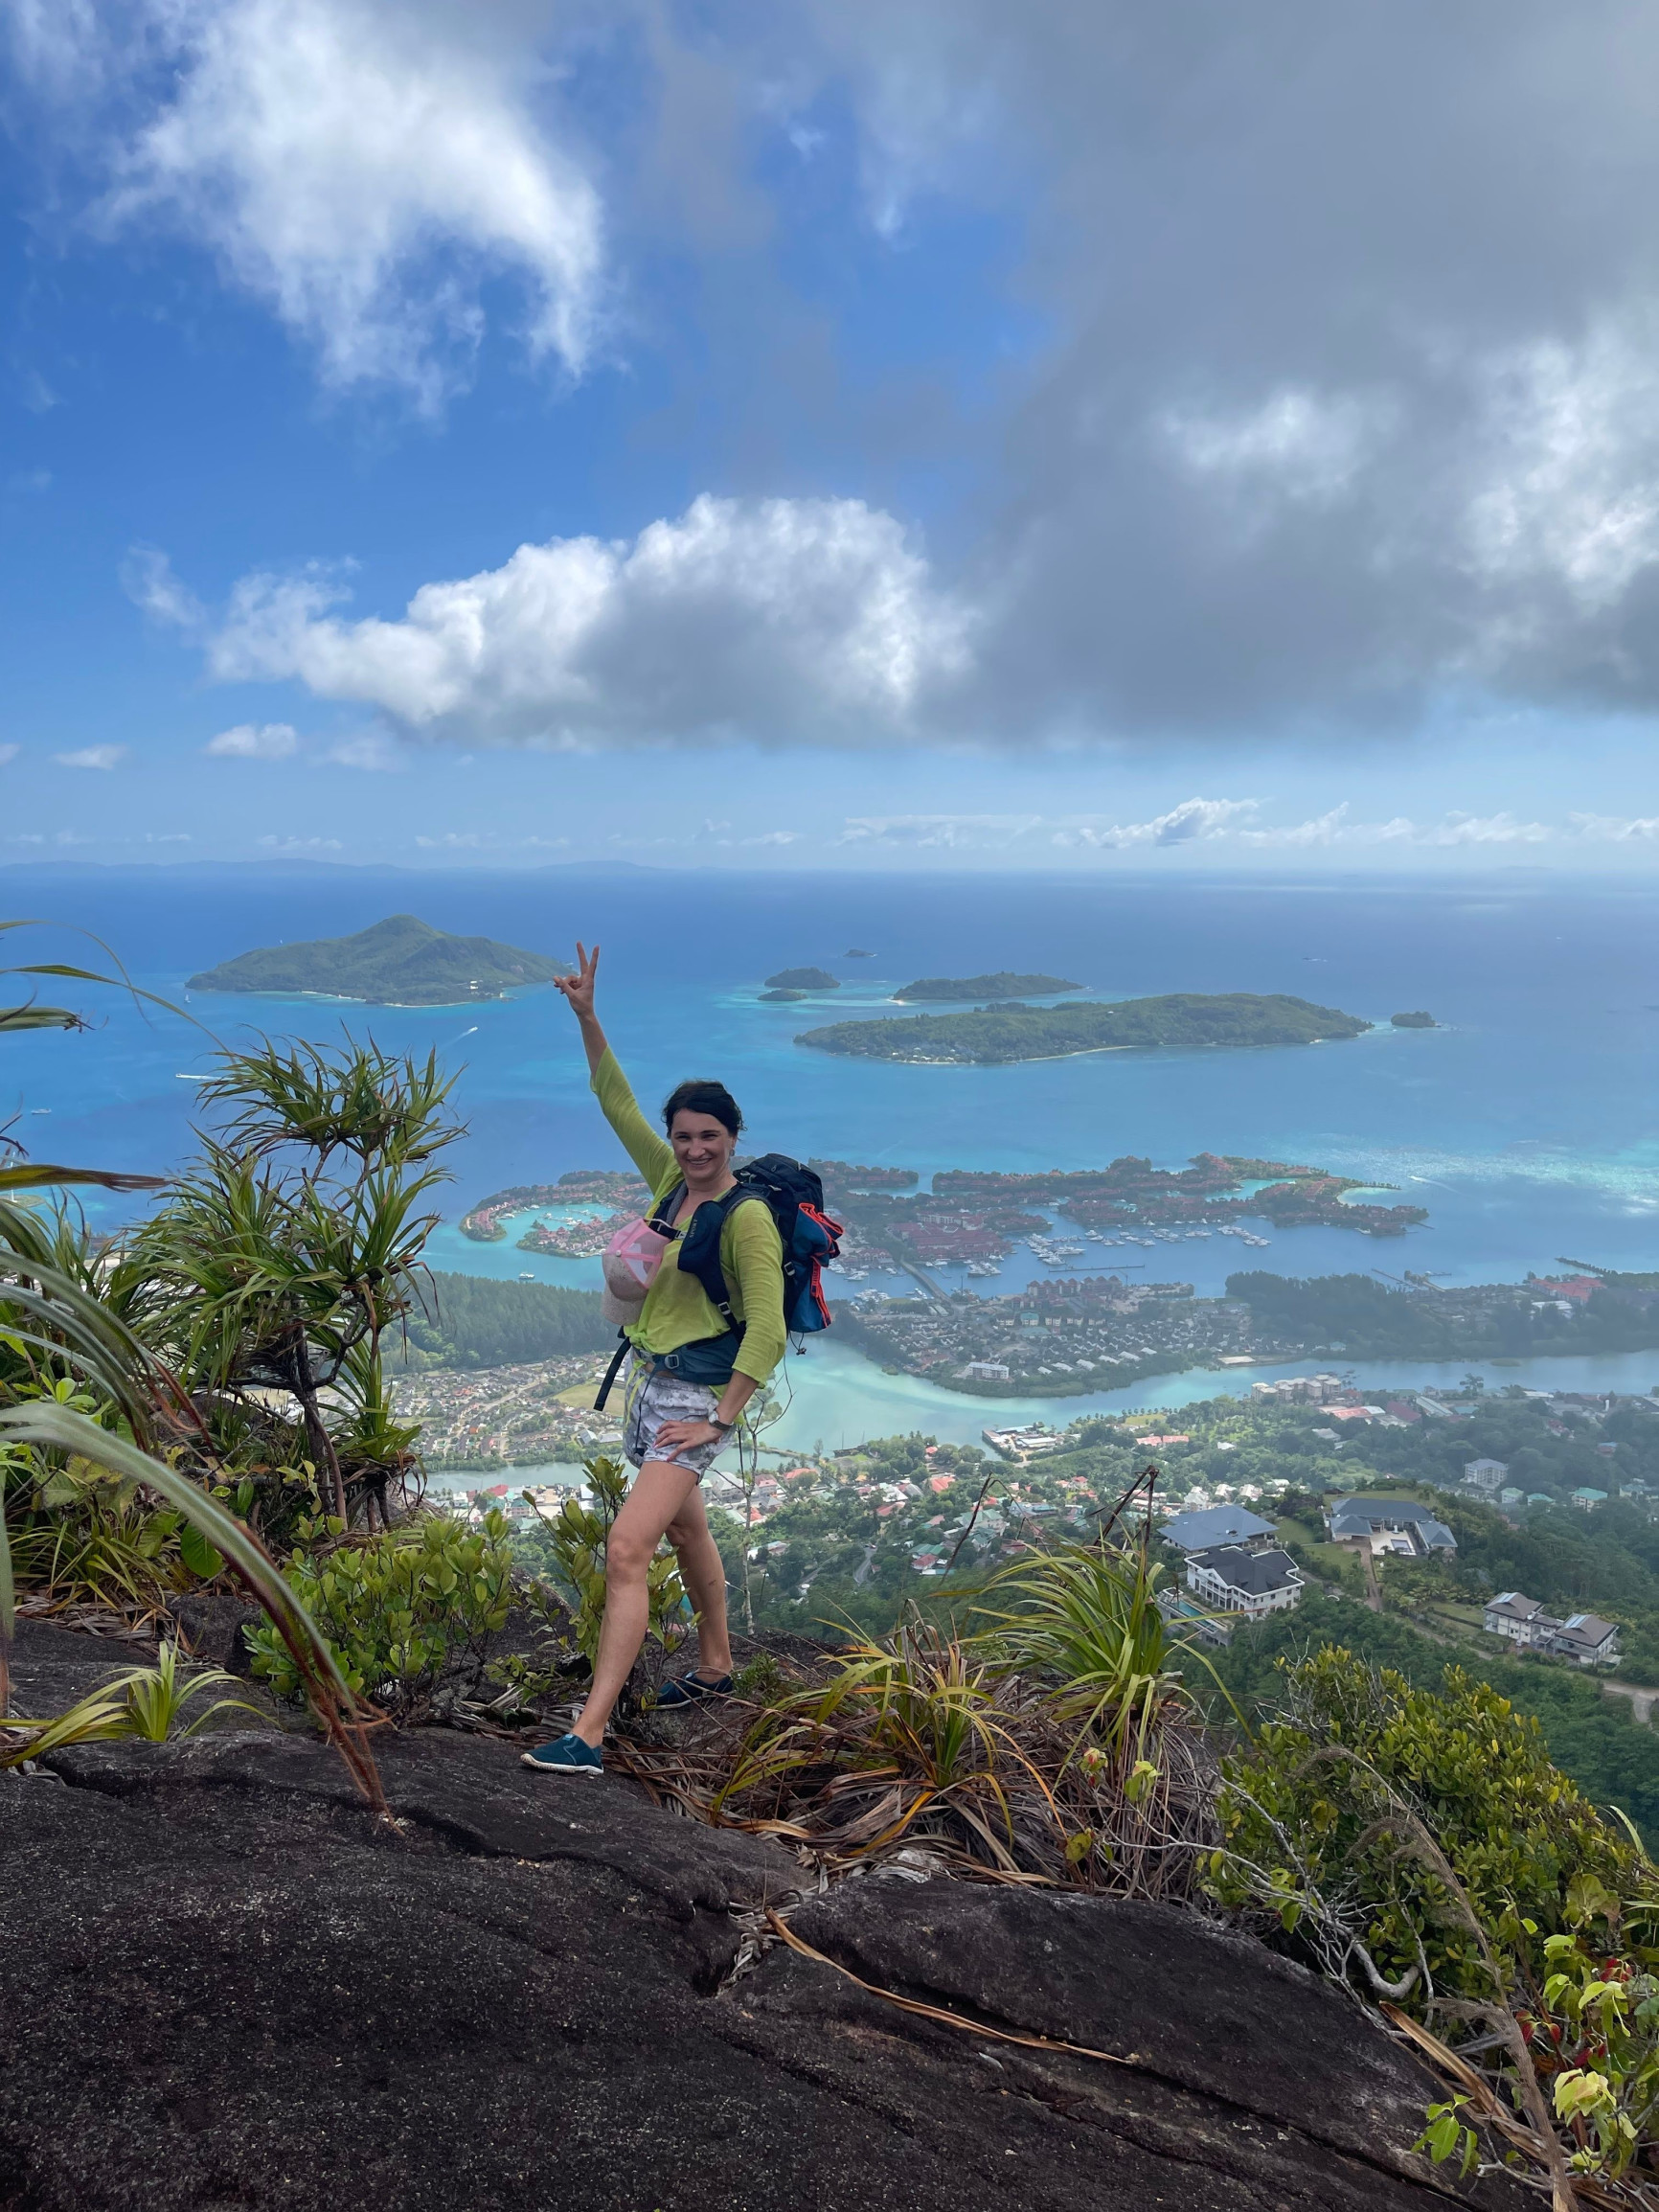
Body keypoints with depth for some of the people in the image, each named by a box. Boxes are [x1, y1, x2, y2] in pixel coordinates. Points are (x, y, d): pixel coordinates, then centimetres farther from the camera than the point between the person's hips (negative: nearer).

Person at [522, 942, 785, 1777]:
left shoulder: (747, 1216, -19)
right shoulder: (670, 1181, 2)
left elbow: (766, 1331, -21)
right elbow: (616, 1101, 6)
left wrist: (721, 1421, -22)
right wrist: (587, 1018, -2)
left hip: (694, 1401, -9)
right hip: (646, 1381, 9)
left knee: (627, 1550, -14)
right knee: (686, 1528, 24)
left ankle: (588, 1735, -10)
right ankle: (715, 1665, 44)